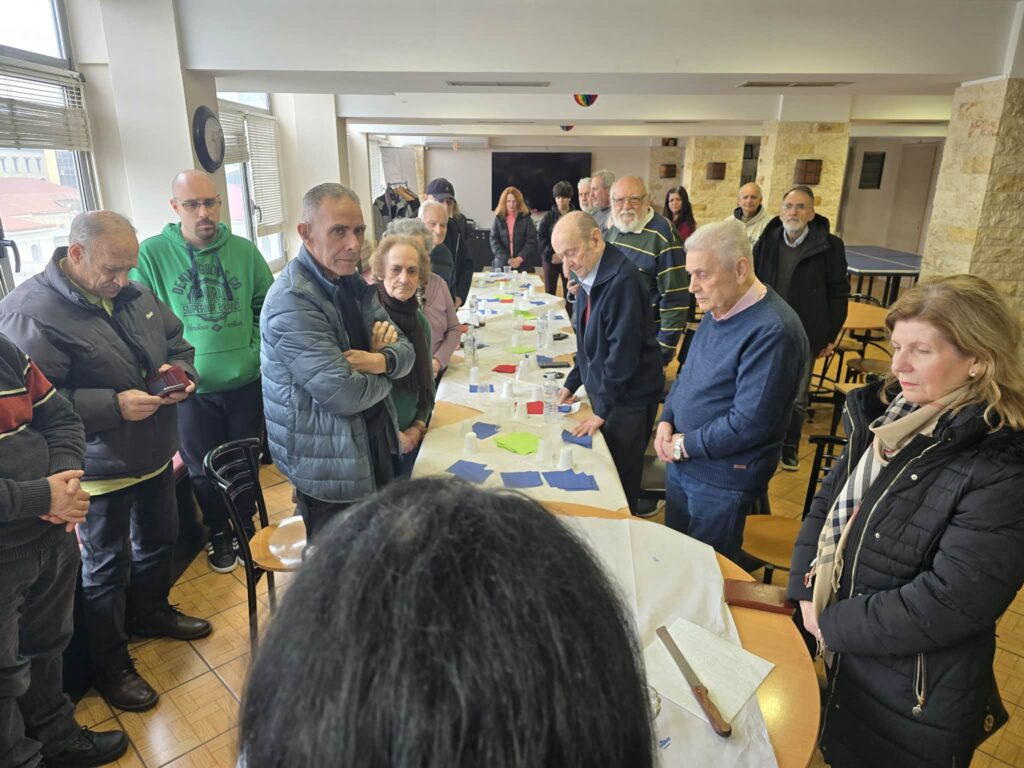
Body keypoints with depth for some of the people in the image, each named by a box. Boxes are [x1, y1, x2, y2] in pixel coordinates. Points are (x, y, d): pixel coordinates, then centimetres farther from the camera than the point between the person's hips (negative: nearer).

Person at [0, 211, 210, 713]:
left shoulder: (134, 295, 3)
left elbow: (176, 341, 14)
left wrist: (180, 370, -7)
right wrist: (114, 406, -30)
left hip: (154, 456, 7)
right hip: (101, 469, -7)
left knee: (158, 540, 24)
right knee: (106, 567, 10)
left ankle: (151, 612, 50)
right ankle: (111, 666, 30)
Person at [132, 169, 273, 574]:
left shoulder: (244, 250, -2)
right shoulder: (151, 253, -8)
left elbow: (266, 305, 7)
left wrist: (261, 351, -1)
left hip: (246, 381, 2)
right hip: (190, 387, -1)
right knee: (204, 469, 14)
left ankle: (245, 524, 39)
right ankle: (219, 531, 37)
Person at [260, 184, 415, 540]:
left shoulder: (352, 282, 5)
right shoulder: (291, 303, -23)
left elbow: (405, 351, 4)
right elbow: (346, 395, -26)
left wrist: (380, 360, -19)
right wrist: (385, 370, -6)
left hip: (374, 439, 8)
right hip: (331, 465, -8)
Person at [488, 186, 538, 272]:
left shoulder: (526, 218, 4)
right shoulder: (498, 218, 7)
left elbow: (531, 241, -3)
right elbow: (494, 242, 0)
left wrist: (520, 259, -15)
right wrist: (507, 259, -13)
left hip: (523, 265, -1)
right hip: (502, 264, 1)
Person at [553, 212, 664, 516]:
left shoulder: (622, 280, -24)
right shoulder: (589, 276, 4)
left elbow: (623, 351, -24)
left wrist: (602, 410, -18)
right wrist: (572, 383, 11)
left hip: (628, 398, -8)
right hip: (603, 391, 8)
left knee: (619, 482, 6)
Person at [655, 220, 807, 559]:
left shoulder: (773, 331, -26)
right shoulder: (717, 310, 3)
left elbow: (749, 423, -27)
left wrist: (686, 445, -16)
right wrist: (667, 420, -2)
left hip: (723, 480, -8)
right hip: (681, 465, 8)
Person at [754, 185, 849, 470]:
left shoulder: (829, 246, -9)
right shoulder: (766, 242, -1)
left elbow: (838, 294, -5)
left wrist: (830, 336, -6)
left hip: (805, 337, -2)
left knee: (797, 398, 11)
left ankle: (790, 447, 29)